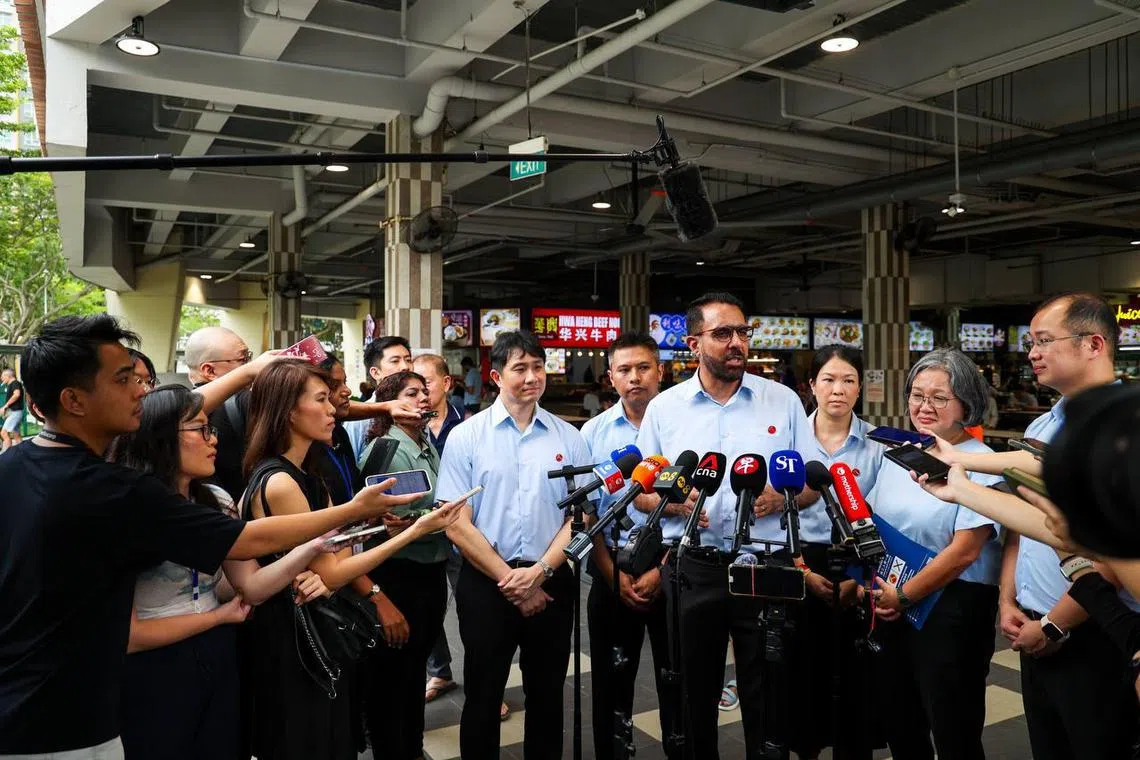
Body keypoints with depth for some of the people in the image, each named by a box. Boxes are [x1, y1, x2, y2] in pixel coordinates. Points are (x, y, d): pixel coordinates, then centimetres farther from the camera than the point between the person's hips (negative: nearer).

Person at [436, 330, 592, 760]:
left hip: (550, 582, 2)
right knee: (483, 698, 11)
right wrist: (511, 582, -10)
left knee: (547, 696, 15)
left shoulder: (569, 438, 3)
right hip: (486, 584, -2)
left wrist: (540, 572, -11)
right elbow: (457, 525, -7)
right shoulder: (465, 437, -4)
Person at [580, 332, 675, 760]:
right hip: (612, 573, 2)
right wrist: (612, 573, -6)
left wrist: (662, 569, -12)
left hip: (671, 572, -2)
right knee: (611, 681, 13)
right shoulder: (593, 432, 2)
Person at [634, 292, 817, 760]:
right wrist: (675, 503, -16)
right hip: (692, 568, 1)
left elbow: (812, 484, 5)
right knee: (694, 691, 15)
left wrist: (780, 498, -16)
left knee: (767, 694, 10)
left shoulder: (784, 401, 2)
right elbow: (640, 492, 5)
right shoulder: (663, 408, 2)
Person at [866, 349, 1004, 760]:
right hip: (892, 610, 6)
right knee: (899, 726, 18)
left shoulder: (981, 464, -12)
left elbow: (965, 551, -17)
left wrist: (903, 595, -13)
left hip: (952, 610, -6)